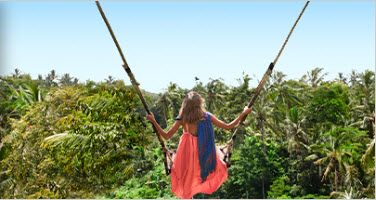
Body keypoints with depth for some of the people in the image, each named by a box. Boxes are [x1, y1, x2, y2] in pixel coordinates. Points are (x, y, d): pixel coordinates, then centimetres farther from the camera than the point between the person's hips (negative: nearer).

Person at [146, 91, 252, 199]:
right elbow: (228, 127, 1)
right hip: (205, 156, 0)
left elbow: (166, 136, -3)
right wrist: (243, 114, 11)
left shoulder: (182, 119, -7)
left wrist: (153, 121, 5)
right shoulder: (207, 116, -6)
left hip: (187, 156, 0)